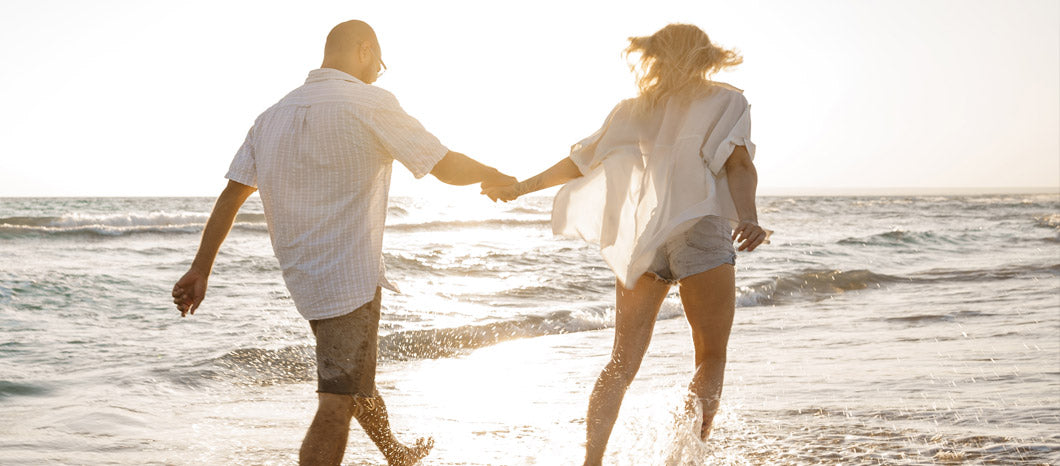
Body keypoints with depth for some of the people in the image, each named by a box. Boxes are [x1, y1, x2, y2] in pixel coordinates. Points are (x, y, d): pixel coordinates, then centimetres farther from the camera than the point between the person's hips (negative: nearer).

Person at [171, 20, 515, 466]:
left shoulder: (274, 115, 9)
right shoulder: (371, 103, -12)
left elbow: (231, 195, 7)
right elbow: (447, 167, -8)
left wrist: (200, 270, 11)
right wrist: (495, 176, 12)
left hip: (302, 275, 8)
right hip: (349, 277, -8)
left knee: (357, 378, 25)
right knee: (339, 401, -6)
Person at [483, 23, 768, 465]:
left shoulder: (635, 109, 19)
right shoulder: (727, 101, 10)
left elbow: (579, 161, 18)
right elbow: (737, 164, -7)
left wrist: (521, 186, 27)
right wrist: (748, 219, -21)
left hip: (639, 237, 3)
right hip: (701, 230, -3)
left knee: (622, 363, 8)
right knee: (711, 357, 9)